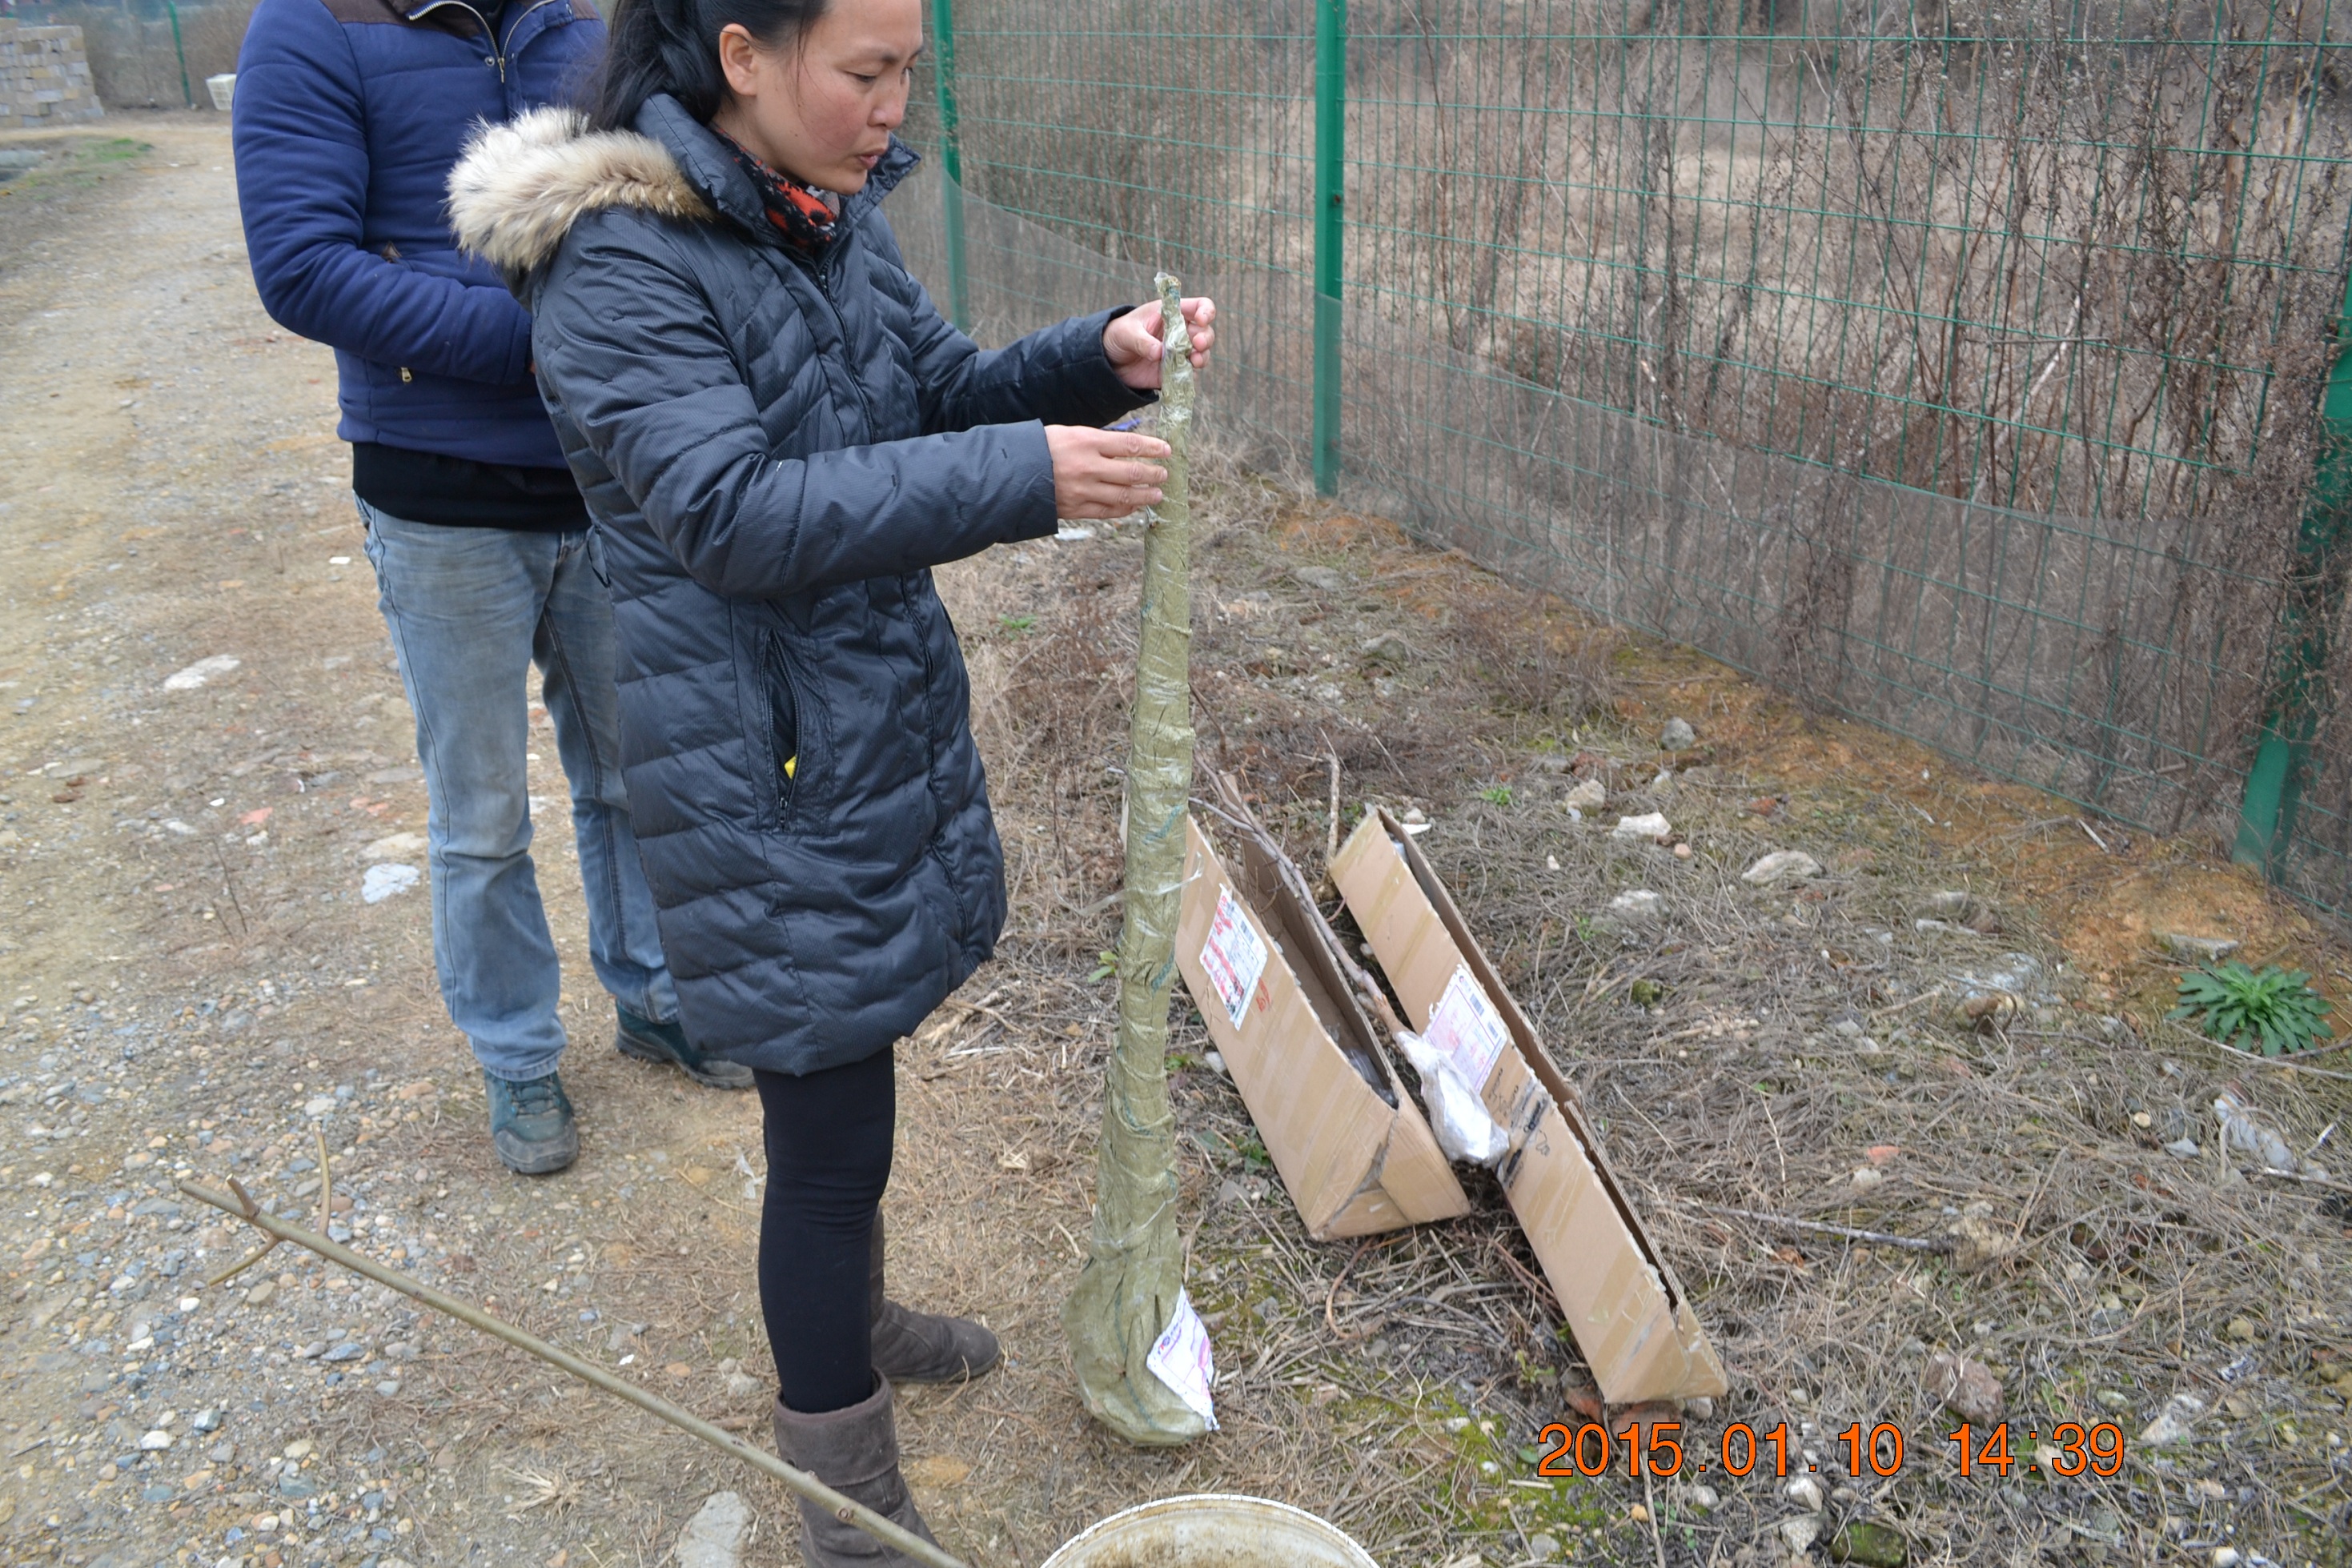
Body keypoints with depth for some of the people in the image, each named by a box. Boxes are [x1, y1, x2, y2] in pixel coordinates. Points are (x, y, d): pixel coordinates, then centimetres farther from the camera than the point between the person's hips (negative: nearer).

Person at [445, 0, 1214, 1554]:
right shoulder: (616, 262, -19)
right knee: (829, 1119, 2)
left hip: (888, 712, 8)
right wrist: (1022, 478, -33)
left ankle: (855, 1318, 49)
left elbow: (945, 393, 11)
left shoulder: (833, 213, 6)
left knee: (849, 1063, 24)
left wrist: (1101, 358, -8)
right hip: (763, 763, -8)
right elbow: (733, 512, -28)